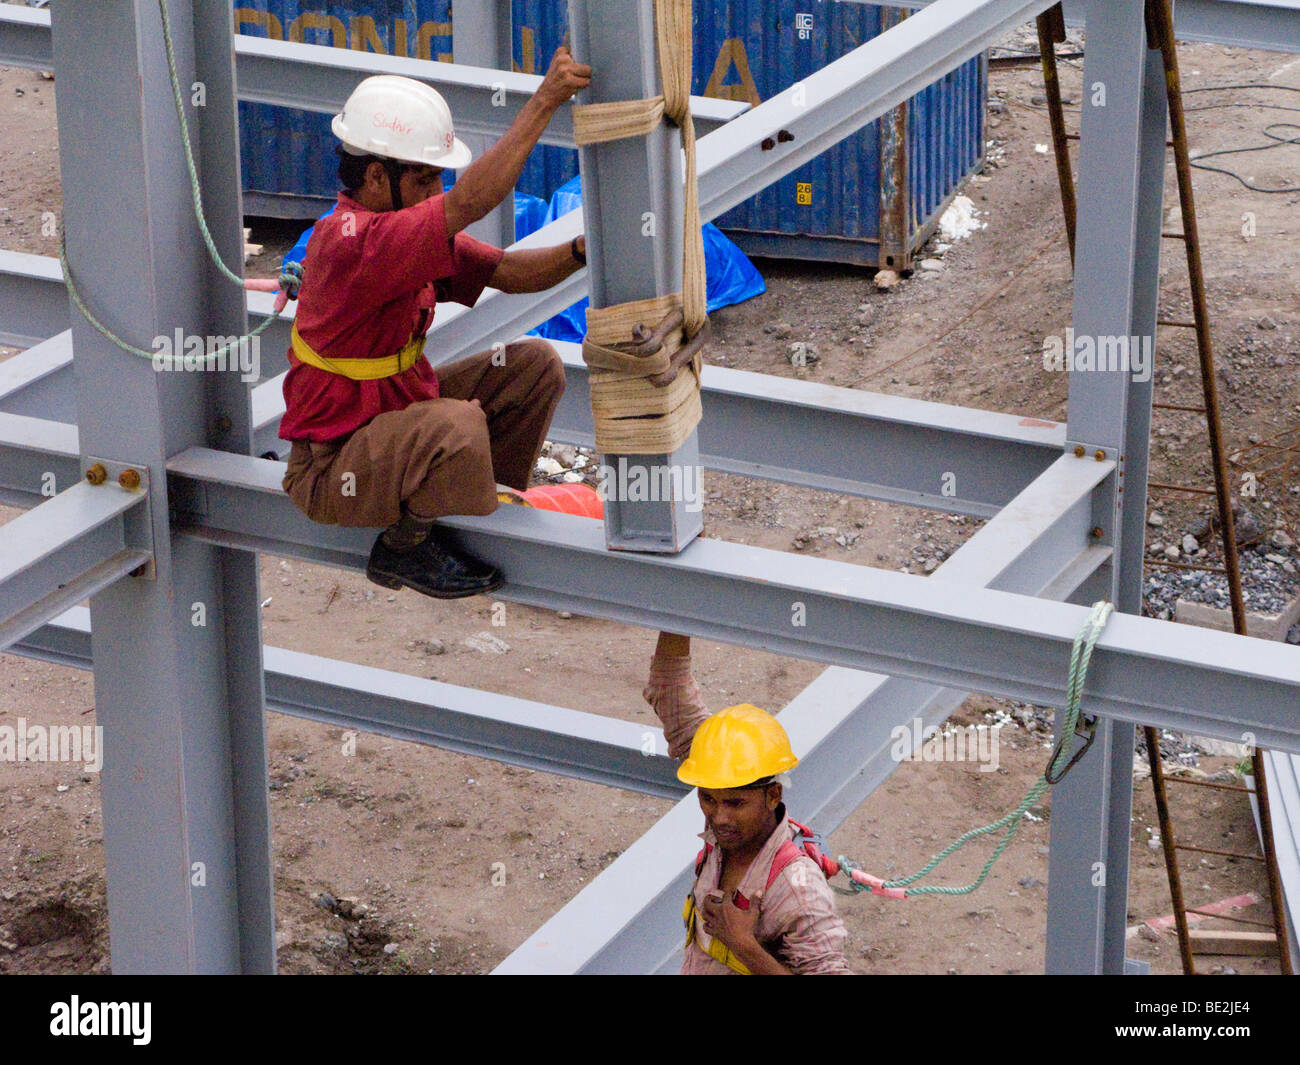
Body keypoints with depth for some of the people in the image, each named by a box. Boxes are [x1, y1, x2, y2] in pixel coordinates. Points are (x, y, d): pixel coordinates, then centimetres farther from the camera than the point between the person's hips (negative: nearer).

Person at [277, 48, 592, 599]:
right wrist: (545, 100, -41)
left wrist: (578, 251, -20)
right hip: (332, 467, -10)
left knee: (535, 365, 4)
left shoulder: (413, 233, 1)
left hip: (399, 411, 10)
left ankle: (481, 503, 17)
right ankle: (403, 549, -8)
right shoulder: (349, 240, -30)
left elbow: (507, 272, 1)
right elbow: (470, 203, -40)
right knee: (459, 425, -36)